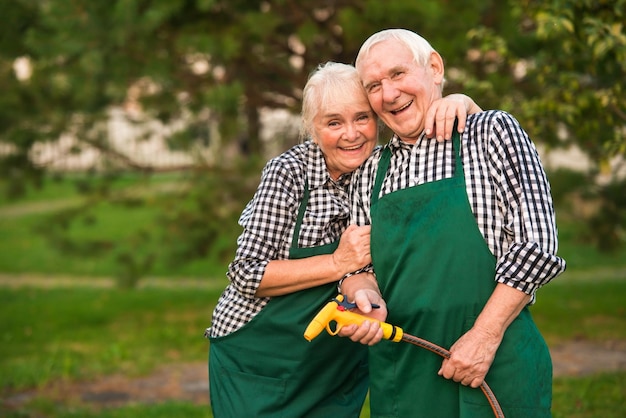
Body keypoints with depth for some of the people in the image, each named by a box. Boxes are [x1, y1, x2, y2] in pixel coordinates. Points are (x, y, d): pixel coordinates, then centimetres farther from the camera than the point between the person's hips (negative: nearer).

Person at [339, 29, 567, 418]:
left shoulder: (492, 131, -1)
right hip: (399, 372, 4)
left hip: (494, 366, -4)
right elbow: (359, 264, 13)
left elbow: (536, 242, -8)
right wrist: (366, 297, -11)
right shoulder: (370, 172, 12)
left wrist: (485, 335, -15)